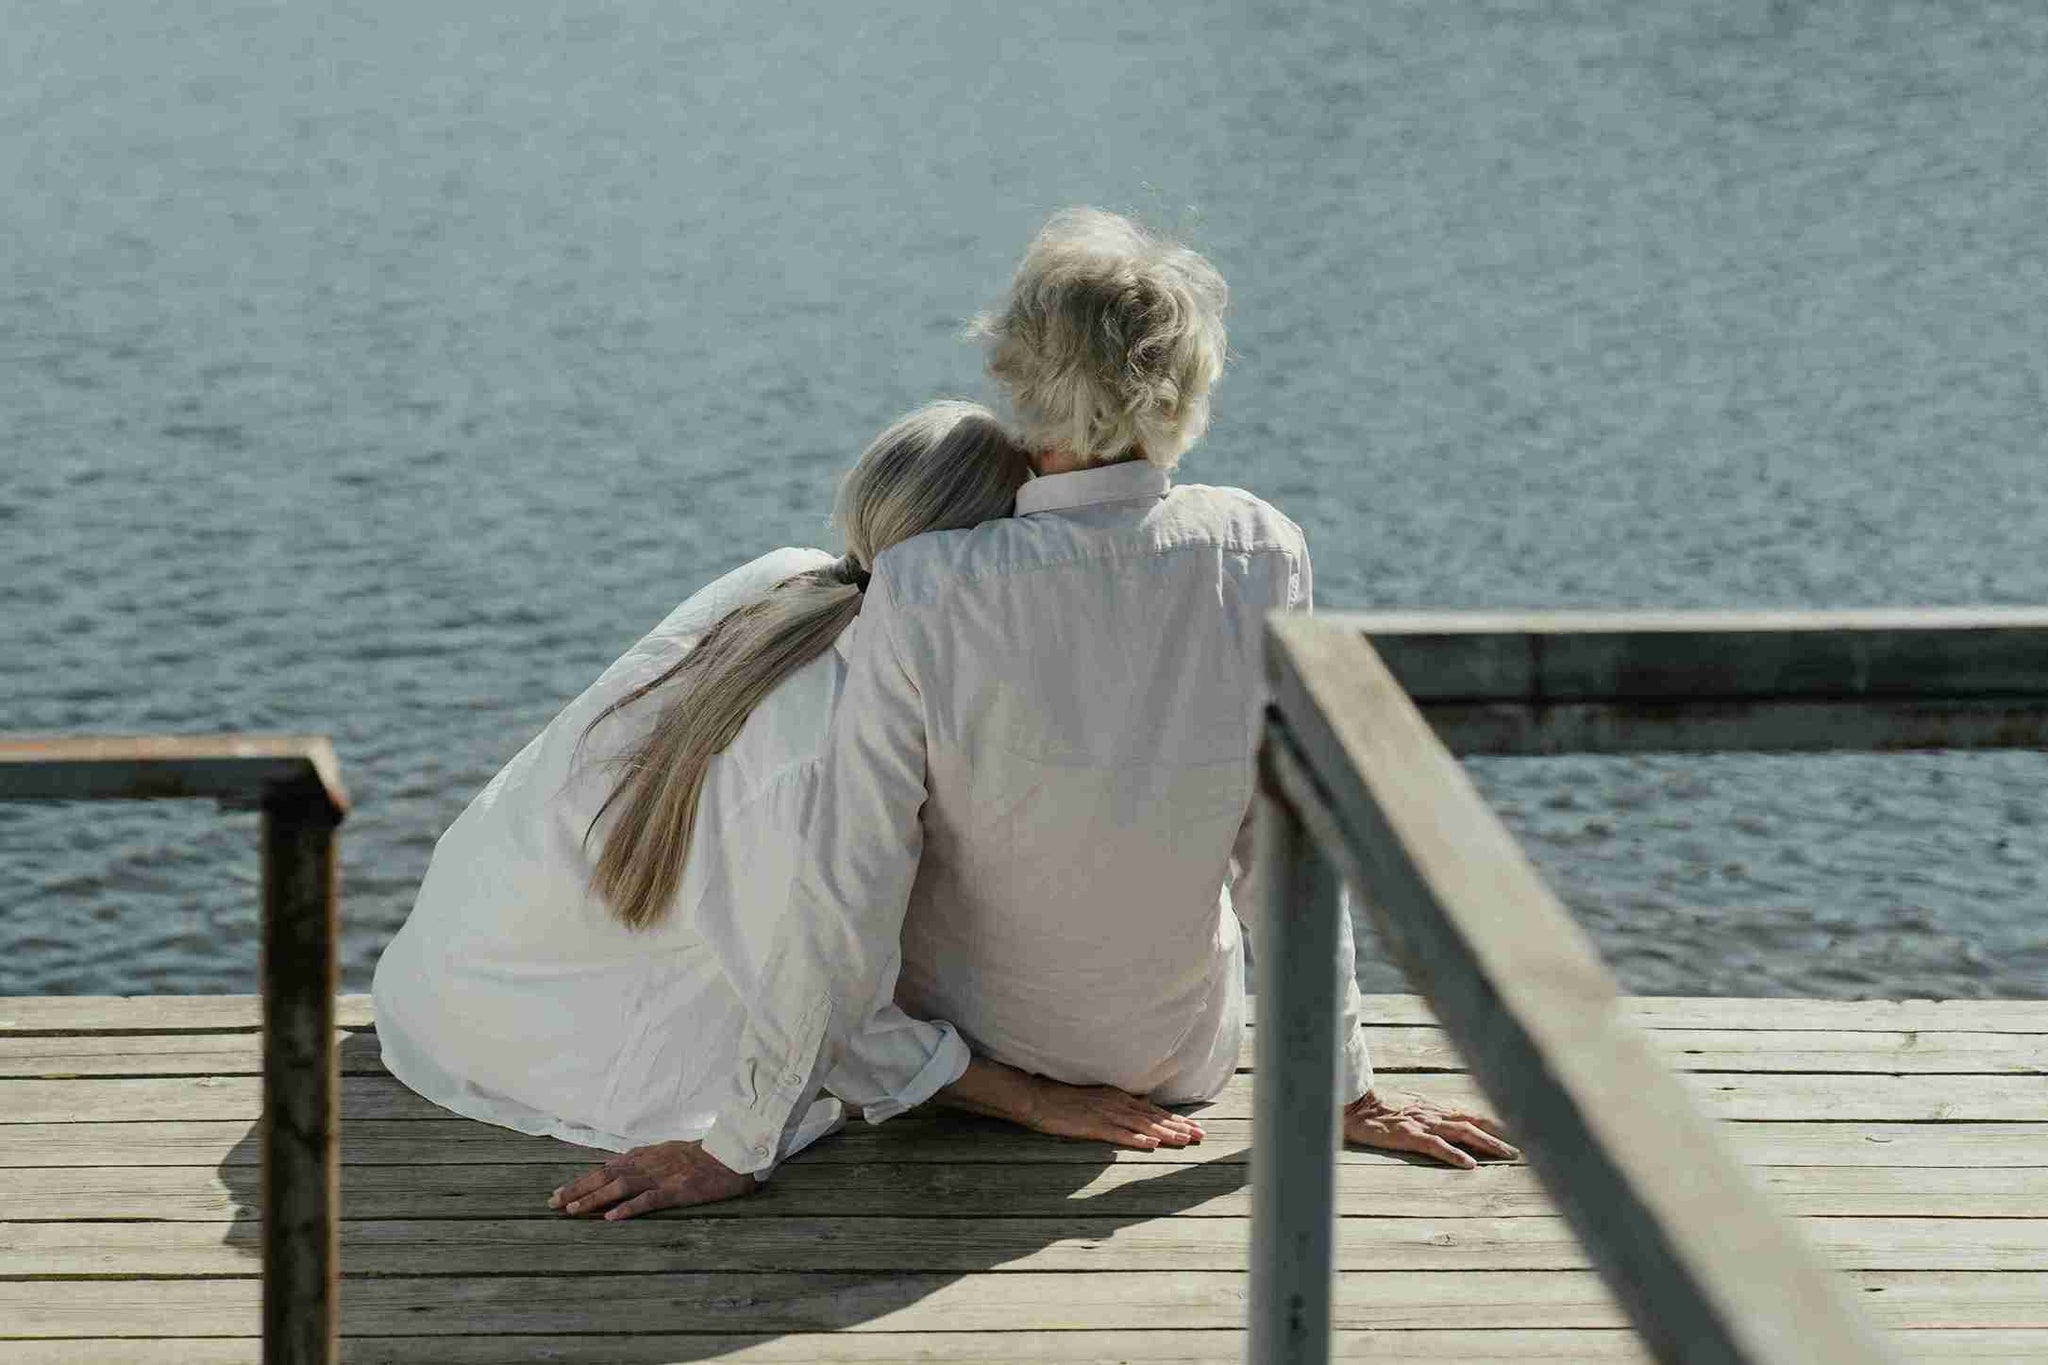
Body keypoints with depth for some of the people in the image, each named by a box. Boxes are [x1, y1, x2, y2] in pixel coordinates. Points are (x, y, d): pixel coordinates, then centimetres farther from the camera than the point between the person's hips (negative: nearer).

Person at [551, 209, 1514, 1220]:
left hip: (964, 1043, -1)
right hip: (1178, 1054, 2)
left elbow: (845, 901, -25)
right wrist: (1347, 1093, 1)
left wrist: (737, 1150, -14)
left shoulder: (924, 593, -29)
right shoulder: (1259, 555, -22)